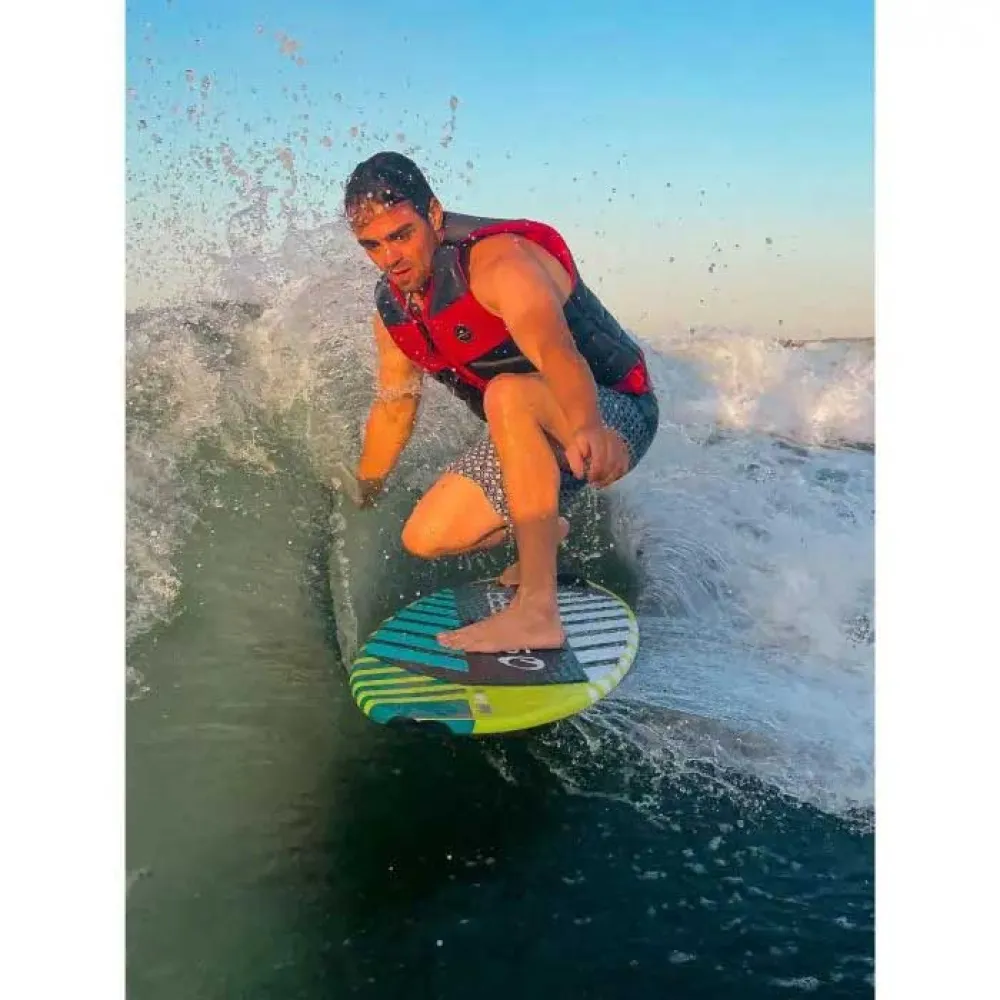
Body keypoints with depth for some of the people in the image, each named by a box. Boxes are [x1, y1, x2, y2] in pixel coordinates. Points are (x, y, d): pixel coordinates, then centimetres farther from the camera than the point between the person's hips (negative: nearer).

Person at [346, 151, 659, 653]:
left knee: (508, 393, -40)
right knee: (425, 538, 0)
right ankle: (543, 531, 29)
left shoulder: (498, 262, -27)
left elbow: (555, 351, -47)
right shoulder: (392, 309, -2)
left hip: (614, 414, -8)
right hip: (527, 433, 8)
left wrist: (588, 429, -67)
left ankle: (537, 611, -38)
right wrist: (361, 493, 27)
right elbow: (392, 408, 15)